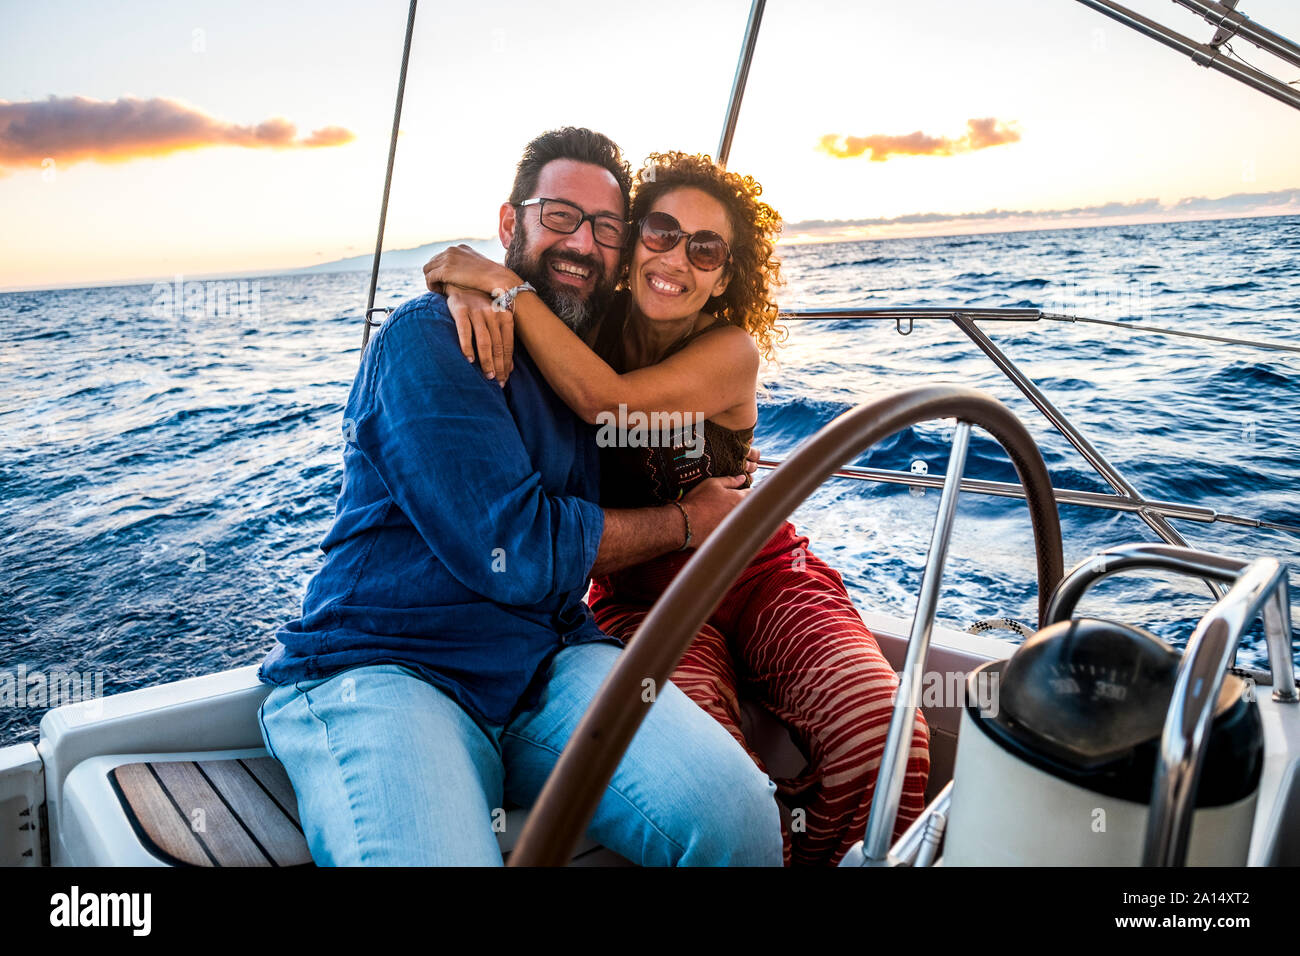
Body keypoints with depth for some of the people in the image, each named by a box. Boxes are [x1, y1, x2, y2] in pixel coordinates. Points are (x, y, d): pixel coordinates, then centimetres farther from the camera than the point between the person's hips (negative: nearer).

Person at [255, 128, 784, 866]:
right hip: (382, 670, -4)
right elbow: (514, 549, -14)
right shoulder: (428, 338, -6)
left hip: (548, 664, 5)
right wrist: (687, 520, -2)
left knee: (736, 813, -23)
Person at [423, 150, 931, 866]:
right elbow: (458, 267, 5)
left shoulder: (733, 351, -9)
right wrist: (470, 290, -19)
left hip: (760, 578, 0)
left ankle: (817, 857, 4)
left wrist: (505, 282, -23)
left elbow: (606, 399, -24)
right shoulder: (588, 324, 0)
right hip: (640, 597, 0)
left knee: (881, 732, -25)